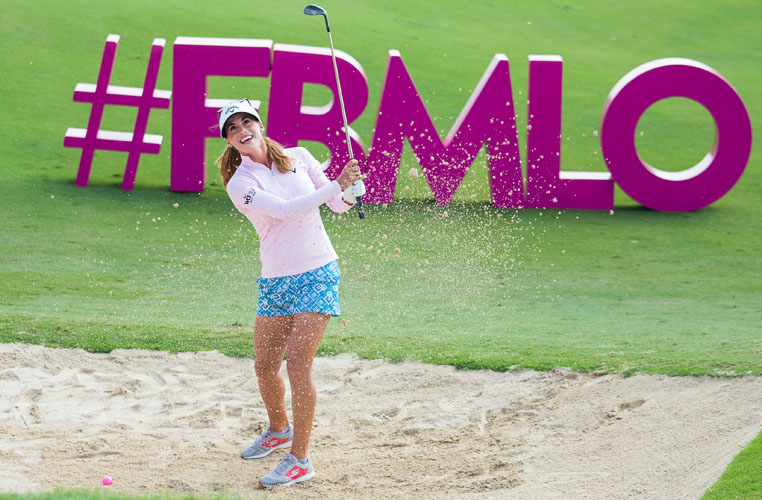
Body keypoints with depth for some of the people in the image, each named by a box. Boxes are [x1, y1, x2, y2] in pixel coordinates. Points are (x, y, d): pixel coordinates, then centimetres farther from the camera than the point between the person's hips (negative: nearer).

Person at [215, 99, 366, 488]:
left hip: (318, 274, -1)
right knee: (265, 366, 8)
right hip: (275, 281, 1)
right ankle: (279, 430, 39)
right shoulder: (240, 183, -6)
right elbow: (285, 209, -20)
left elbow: (336, 204, 10)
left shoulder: (299, 158, 3)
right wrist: (336, 184, -24)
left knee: (298, 361, -12)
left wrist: (348, 195, -14)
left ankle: (300, 459, -10)